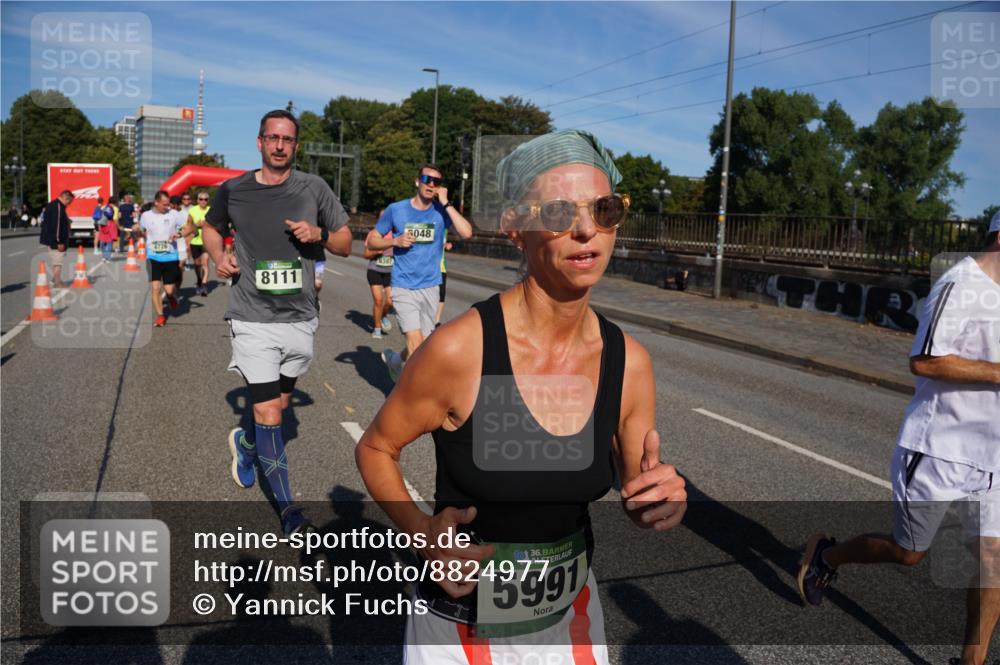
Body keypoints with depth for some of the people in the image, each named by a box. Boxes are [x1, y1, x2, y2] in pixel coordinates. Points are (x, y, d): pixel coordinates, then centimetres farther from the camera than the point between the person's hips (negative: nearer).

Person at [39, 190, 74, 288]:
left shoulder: (52, 205, 16)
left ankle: (56, 280, 27)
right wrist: (59, 242, -22)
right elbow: (57, 225, -23)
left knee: (55, 262, 18)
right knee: (57, 262, -6)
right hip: (55, 240, -10)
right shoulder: (58, 206, -17)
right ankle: (57, 283, -3)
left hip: (51, 240, 10)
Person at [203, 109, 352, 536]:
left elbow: (345, 244, 5)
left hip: (300, 317, 2)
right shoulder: (232, 191, 0)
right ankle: (287, 506, 5)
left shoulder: (314, 189, 0)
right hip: (253, 319, -2)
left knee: (279, 404, 19)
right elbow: (211, 227, 19)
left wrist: (319, 234, -16)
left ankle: (246, 444, 51)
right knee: (268, 414, -8)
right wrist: (217, 256, -1)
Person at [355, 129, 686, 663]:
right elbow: (374, 449, -9)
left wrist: (663, 502, -22)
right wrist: (422, 534, -25)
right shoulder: (458, 349, -24)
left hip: (572, 618, 4)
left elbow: (637, 499, 0)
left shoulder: (628, 361, -12)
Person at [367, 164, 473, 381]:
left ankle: (395, 359, 46)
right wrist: (395, 241, -12)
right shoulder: (396, 209, -2)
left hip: (430, 287, 3)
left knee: (422, 345, 15)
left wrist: (446, 203, -17)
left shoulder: (441, 211, -2)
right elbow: (372, 240, 6)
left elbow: (466, 233, -19)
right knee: (416, 342, -15)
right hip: (404, 287, -3)